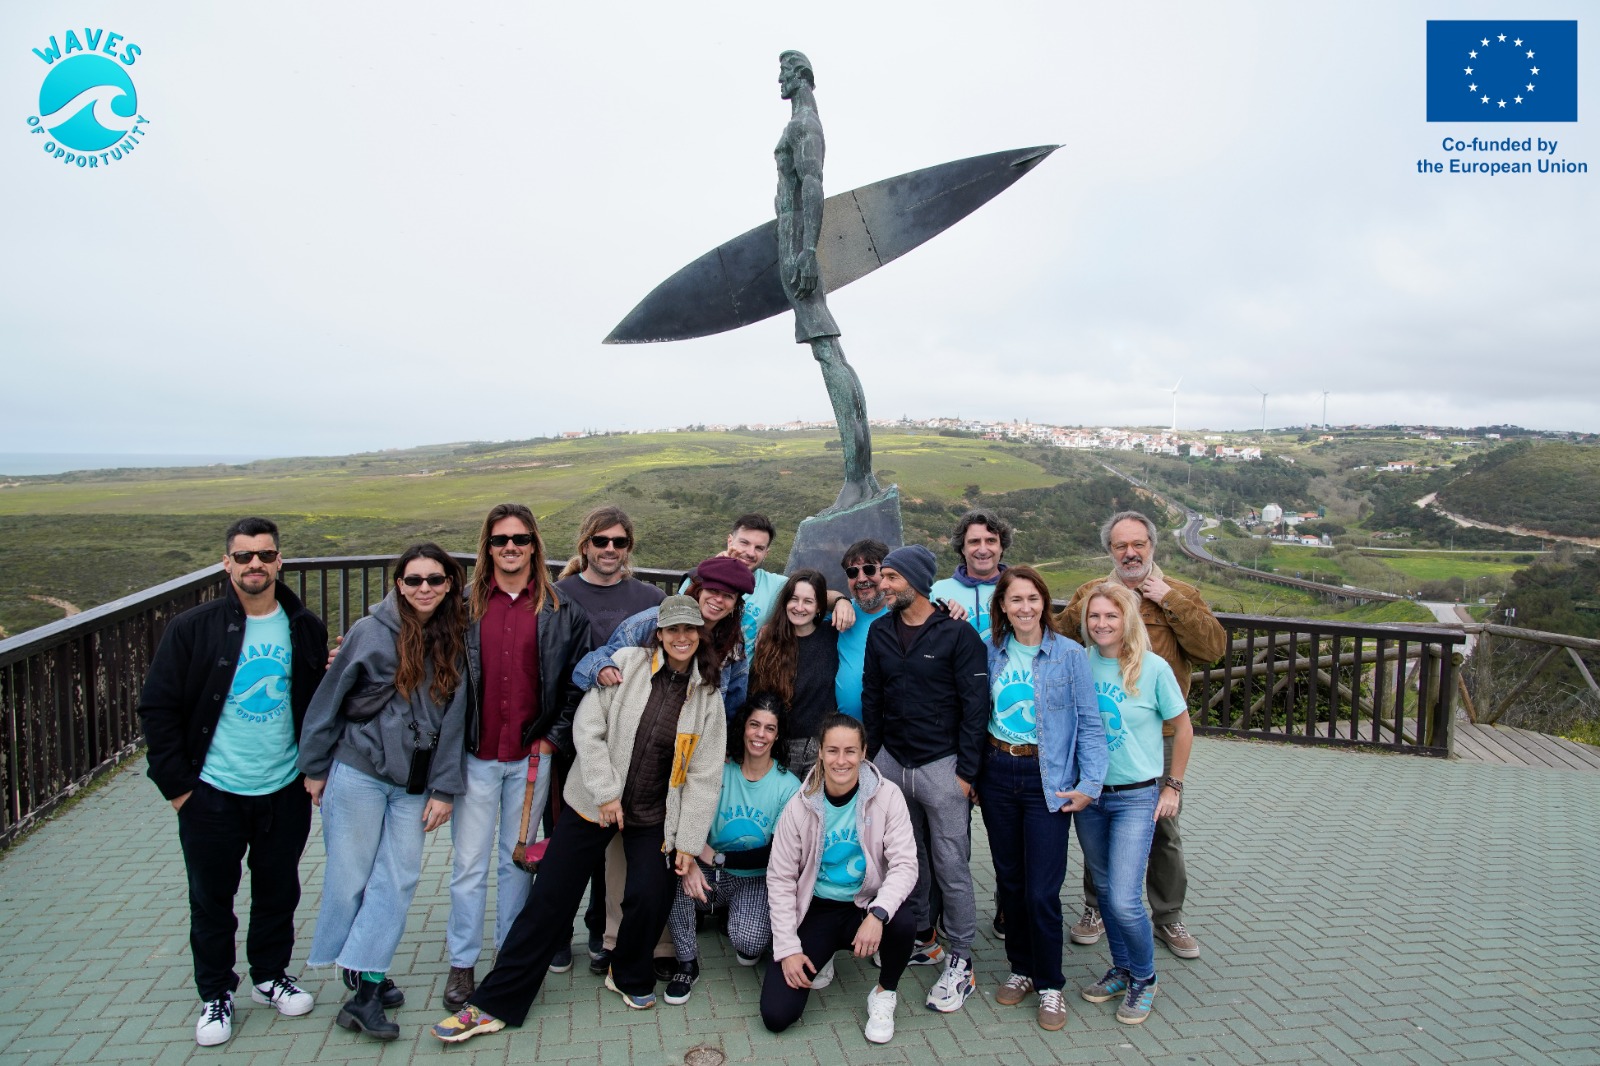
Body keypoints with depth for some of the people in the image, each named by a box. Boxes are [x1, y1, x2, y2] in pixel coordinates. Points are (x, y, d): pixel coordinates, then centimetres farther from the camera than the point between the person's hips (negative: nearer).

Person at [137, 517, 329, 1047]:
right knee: (211, 901, 13)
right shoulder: (192, 628, -10)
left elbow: (323, 704, 8)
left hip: (285, 791, 2)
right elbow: (157, 707, -6)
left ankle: (271, 975, 38)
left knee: (279, 893, 16)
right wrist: (176, 783, -7)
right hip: (212, 795, -2)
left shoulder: (305, 629, -2)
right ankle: (215, 994, 33)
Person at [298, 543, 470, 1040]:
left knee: (397, 880, 1)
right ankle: (361, 982, 23)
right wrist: (315, 768, 3)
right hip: (358, 774, -3)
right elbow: (329, 700, -1)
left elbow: (453, 719, 2)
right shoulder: (371, 632, -8)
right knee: (349, 878, 6)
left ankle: (366, 990, 10)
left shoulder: (455, 642, 1)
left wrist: (444, 789, 0)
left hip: (414, 784, 3)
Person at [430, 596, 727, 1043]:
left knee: (649, 898, -10)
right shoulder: (626, 663, -9)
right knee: (548, 899, 1)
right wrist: (606, 793, -13)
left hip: (653, 816, 1)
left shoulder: (707, 696, -3)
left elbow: (705, 775, -1)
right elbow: (587, 727, -11)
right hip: (593, 802, -1)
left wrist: (689, 841, -4)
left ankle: (629, 977, 22)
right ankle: (495, 1003, 15)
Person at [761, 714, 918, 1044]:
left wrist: (878, 914, -32)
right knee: (776, 1014, -12)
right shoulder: (800, 806, -9)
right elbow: (780, 879, -4)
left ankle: (884, 994, -1)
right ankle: (821, 959, 21)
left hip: (865, 906, 0)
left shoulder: (886, 796, -11)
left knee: (903, 923, -35)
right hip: (816, 909, 1)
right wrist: (788, 948, -10)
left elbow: (905, 864, -15)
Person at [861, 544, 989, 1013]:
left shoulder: (957, 633, -9)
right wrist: (872, 755, 9)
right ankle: (920, 939, 32)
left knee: (951, 867, 0)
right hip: (891, 762, 5)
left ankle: (960, 962, 13)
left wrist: (966, 771, -11)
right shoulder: (880, 631, 7)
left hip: (941, 765, -5)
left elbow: (975, 706, -9)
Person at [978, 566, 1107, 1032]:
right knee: (1009, 881, 13)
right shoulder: (989, 652, 3)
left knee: (1042, 891, -3)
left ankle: (1050, 985, 18)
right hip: (997, 774, 3)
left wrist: (1090, 783, -11)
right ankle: (1021, 968, 32)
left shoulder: (1070, 654, -6)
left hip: (1047, 779, -3)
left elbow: (1089, 722, -5)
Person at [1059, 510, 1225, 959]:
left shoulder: (1180, 595, 1)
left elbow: (1213, 647, -14)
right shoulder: (1087, 595, 4)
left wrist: (1170, 601, -17)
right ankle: (1096, 907, 32)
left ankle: (1169, 917, 29)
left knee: (1164, 830, 11)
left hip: (1158, 736, -1)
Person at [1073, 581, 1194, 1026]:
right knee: (1105, 890, 15)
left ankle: (1144, 979, 18)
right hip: (1087, 794, 4)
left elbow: (1183, 728, 0)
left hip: (1136, 797, -4)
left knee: (1124, 900, -8)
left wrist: (1172, 786, 1)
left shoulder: (1153, 667, -11)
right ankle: (1122, 968, 36)